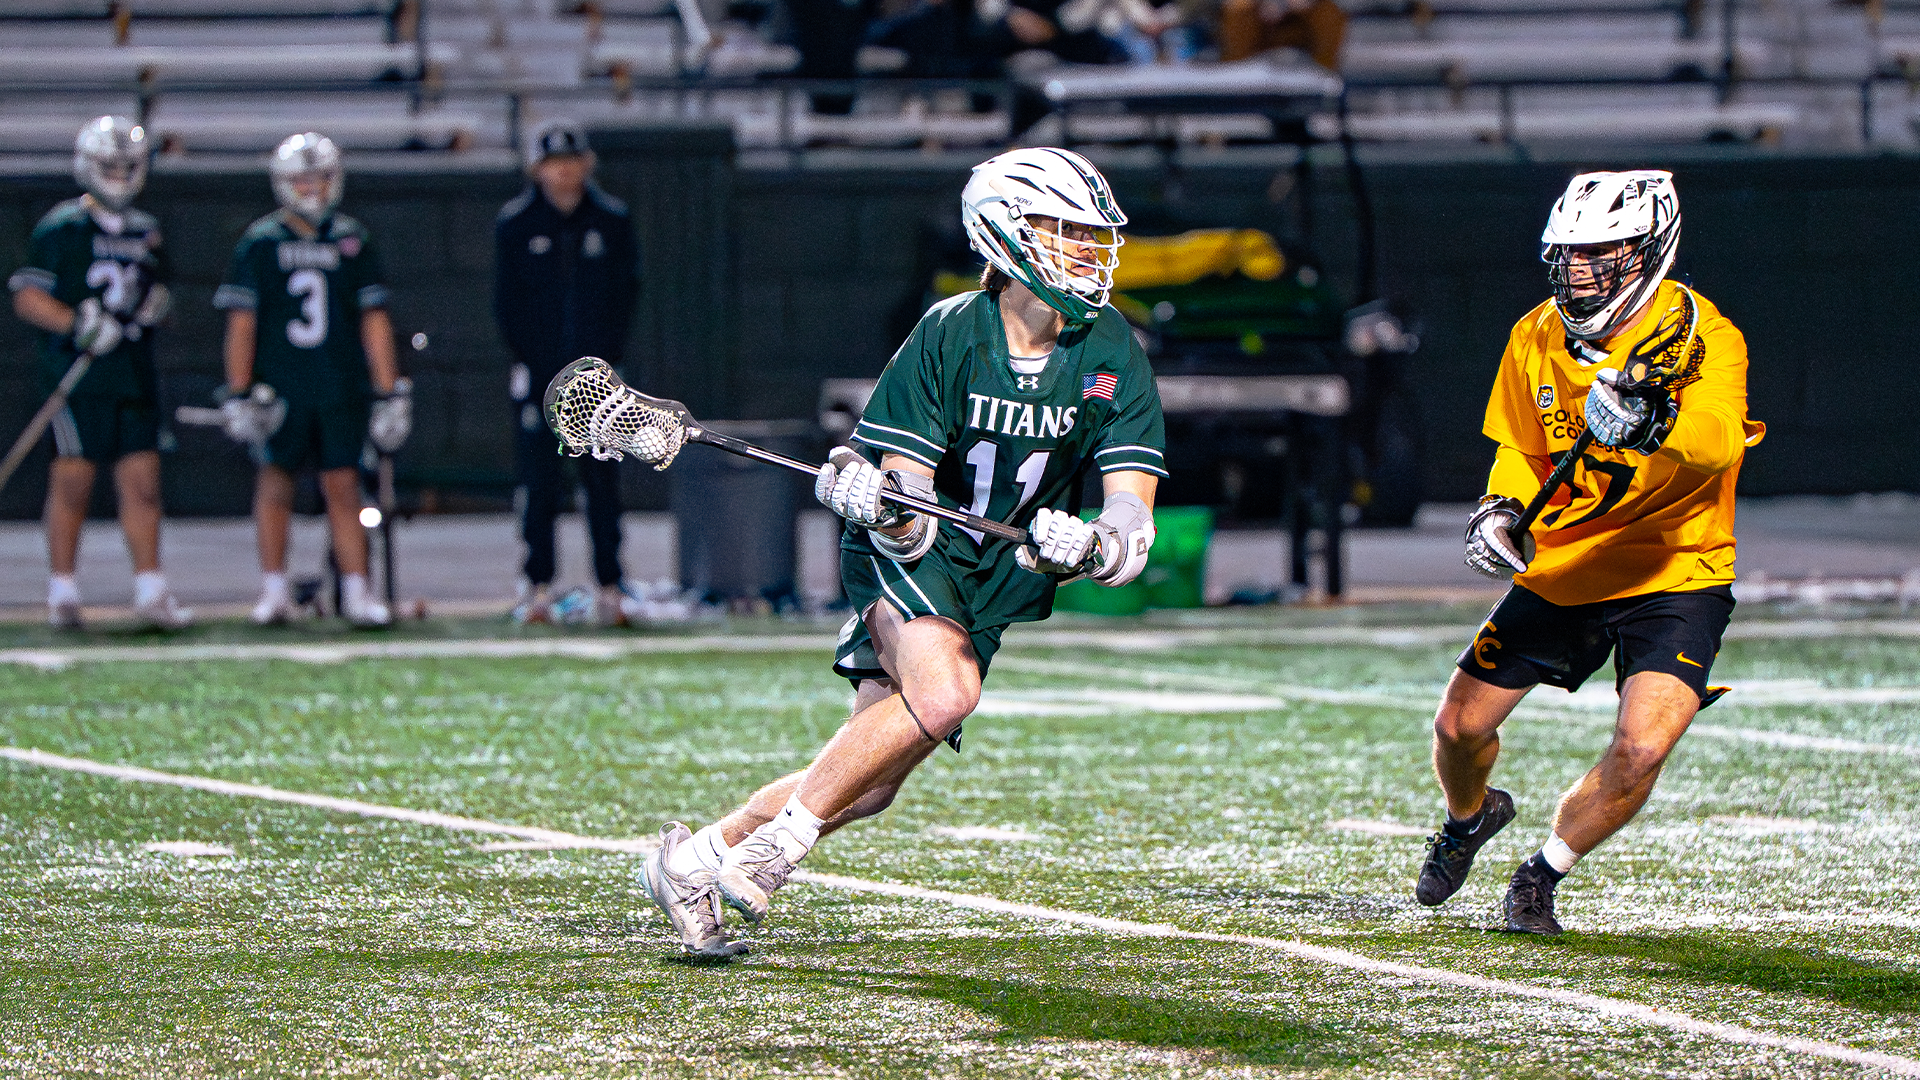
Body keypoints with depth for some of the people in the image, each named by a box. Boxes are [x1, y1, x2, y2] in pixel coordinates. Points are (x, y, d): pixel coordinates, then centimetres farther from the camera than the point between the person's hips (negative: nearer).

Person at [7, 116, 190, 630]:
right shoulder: (59, 228, -3)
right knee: (73, 481, -2)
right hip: (76, 375, -5)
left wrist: (155, 304, 2)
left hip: (134, 376, 5)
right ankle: (62, 593, 6)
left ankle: (150, 592, 2)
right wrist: (79, 325, -19)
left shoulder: (145, 232, 16)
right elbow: (28, 298, -7)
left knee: (143, 482, 0)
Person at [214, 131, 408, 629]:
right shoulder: (260, 243, 1)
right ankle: (273, 591, 8)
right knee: (275, 481, 1)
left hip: (342, 388, 1)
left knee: (343, 486, 0)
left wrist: (390, 393, 5)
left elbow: (374, 321, 9)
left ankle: (356, 592, 2)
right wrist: (239, 395, -3)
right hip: (278, 387, -1)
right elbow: (241, 324, 2)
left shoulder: (352, 242, 7)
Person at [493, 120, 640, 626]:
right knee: (538, 484, -1)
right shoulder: (515, 223, 1)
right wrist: (532, 360, -3)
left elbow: (626, 292, 8)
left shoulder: (612, 220, 4)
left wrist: (608, 354, 0)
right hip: (538, 372, -1)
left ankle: (609, 587, 4)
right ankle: (538, 588, 4)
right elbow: (507, 301, 3)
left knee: (603, 483, 1)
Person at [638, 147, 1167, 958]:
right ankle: (776, 843, -20)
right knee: (943, 690, -33)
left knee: (867, 787, -2)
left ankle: (694, 859, 17)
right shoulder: (948, 336, -18)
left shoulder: (1111, 355, -11)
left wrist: (1091, 548, -39)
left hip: (997, 580, 4)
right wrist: (879, 503, -41)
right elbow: (908, 517, -18)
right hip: (911, 554, -4)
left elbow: (1133, 515, -17)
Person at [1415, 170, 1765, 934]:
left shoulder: (1702, 338, -20)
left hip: (1673, 576, -5)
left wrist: (1655, 425, -62)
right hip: (1562, 570, 5)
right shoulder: (1537, 338, -4)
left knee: (1641, 750, -22)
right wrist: (1502, 508, -12)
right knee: (1460, 727, 8)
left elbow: (1719, 441, -40)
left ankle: (1542, 877, 5)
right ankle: (1470, 816, 45)